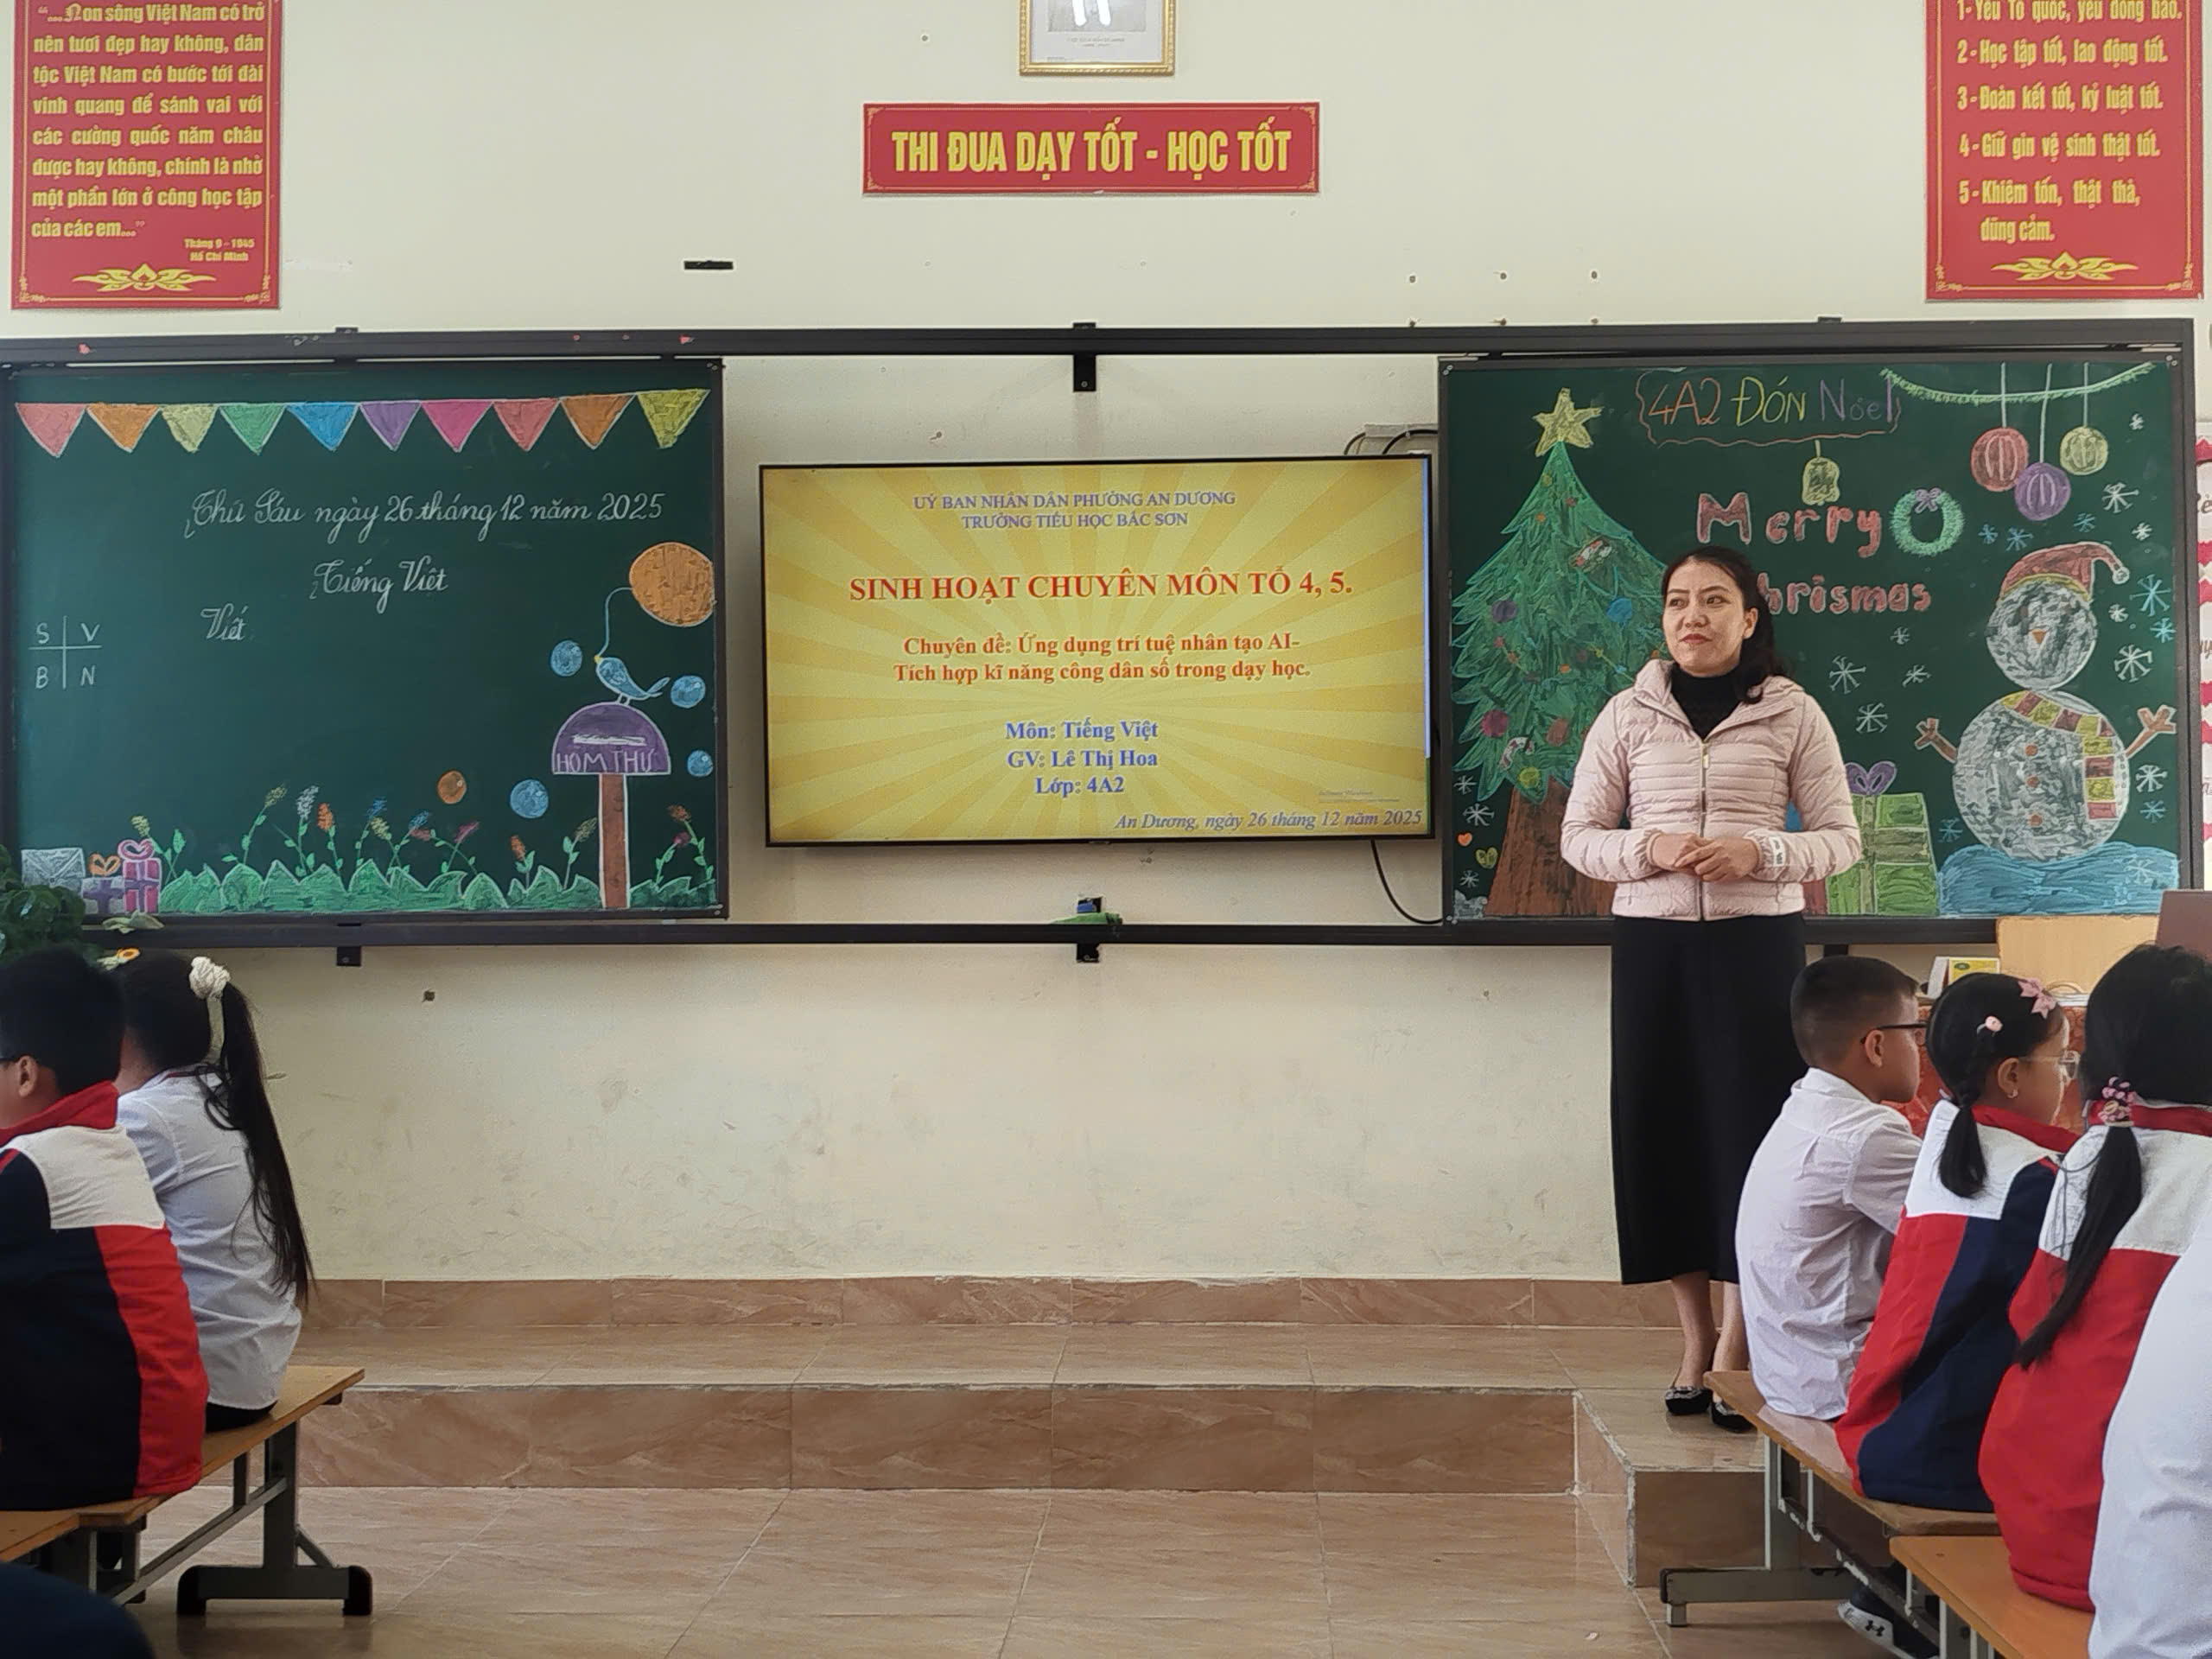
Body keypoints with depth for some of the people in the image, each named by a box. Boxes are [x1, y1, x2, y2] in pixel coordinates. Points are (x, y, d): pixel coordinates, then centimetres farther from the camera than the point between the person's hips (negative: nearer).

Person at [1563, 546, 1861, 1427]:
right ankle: (1696, 1339, 14)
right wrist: (1651, 849, -13)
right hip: (1652, 942, 2)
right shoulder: (1628, 716, 6)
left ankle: (1734, 1350, 1)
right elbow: (1578, 836, 7)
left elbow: (1841, 838, 3)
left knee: (1752, 1129, -6)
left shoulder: (1792, 714, 3)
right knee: (1666, 1127, 3)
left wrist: (1758, 851, -15)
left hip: (1758, 941, -2)